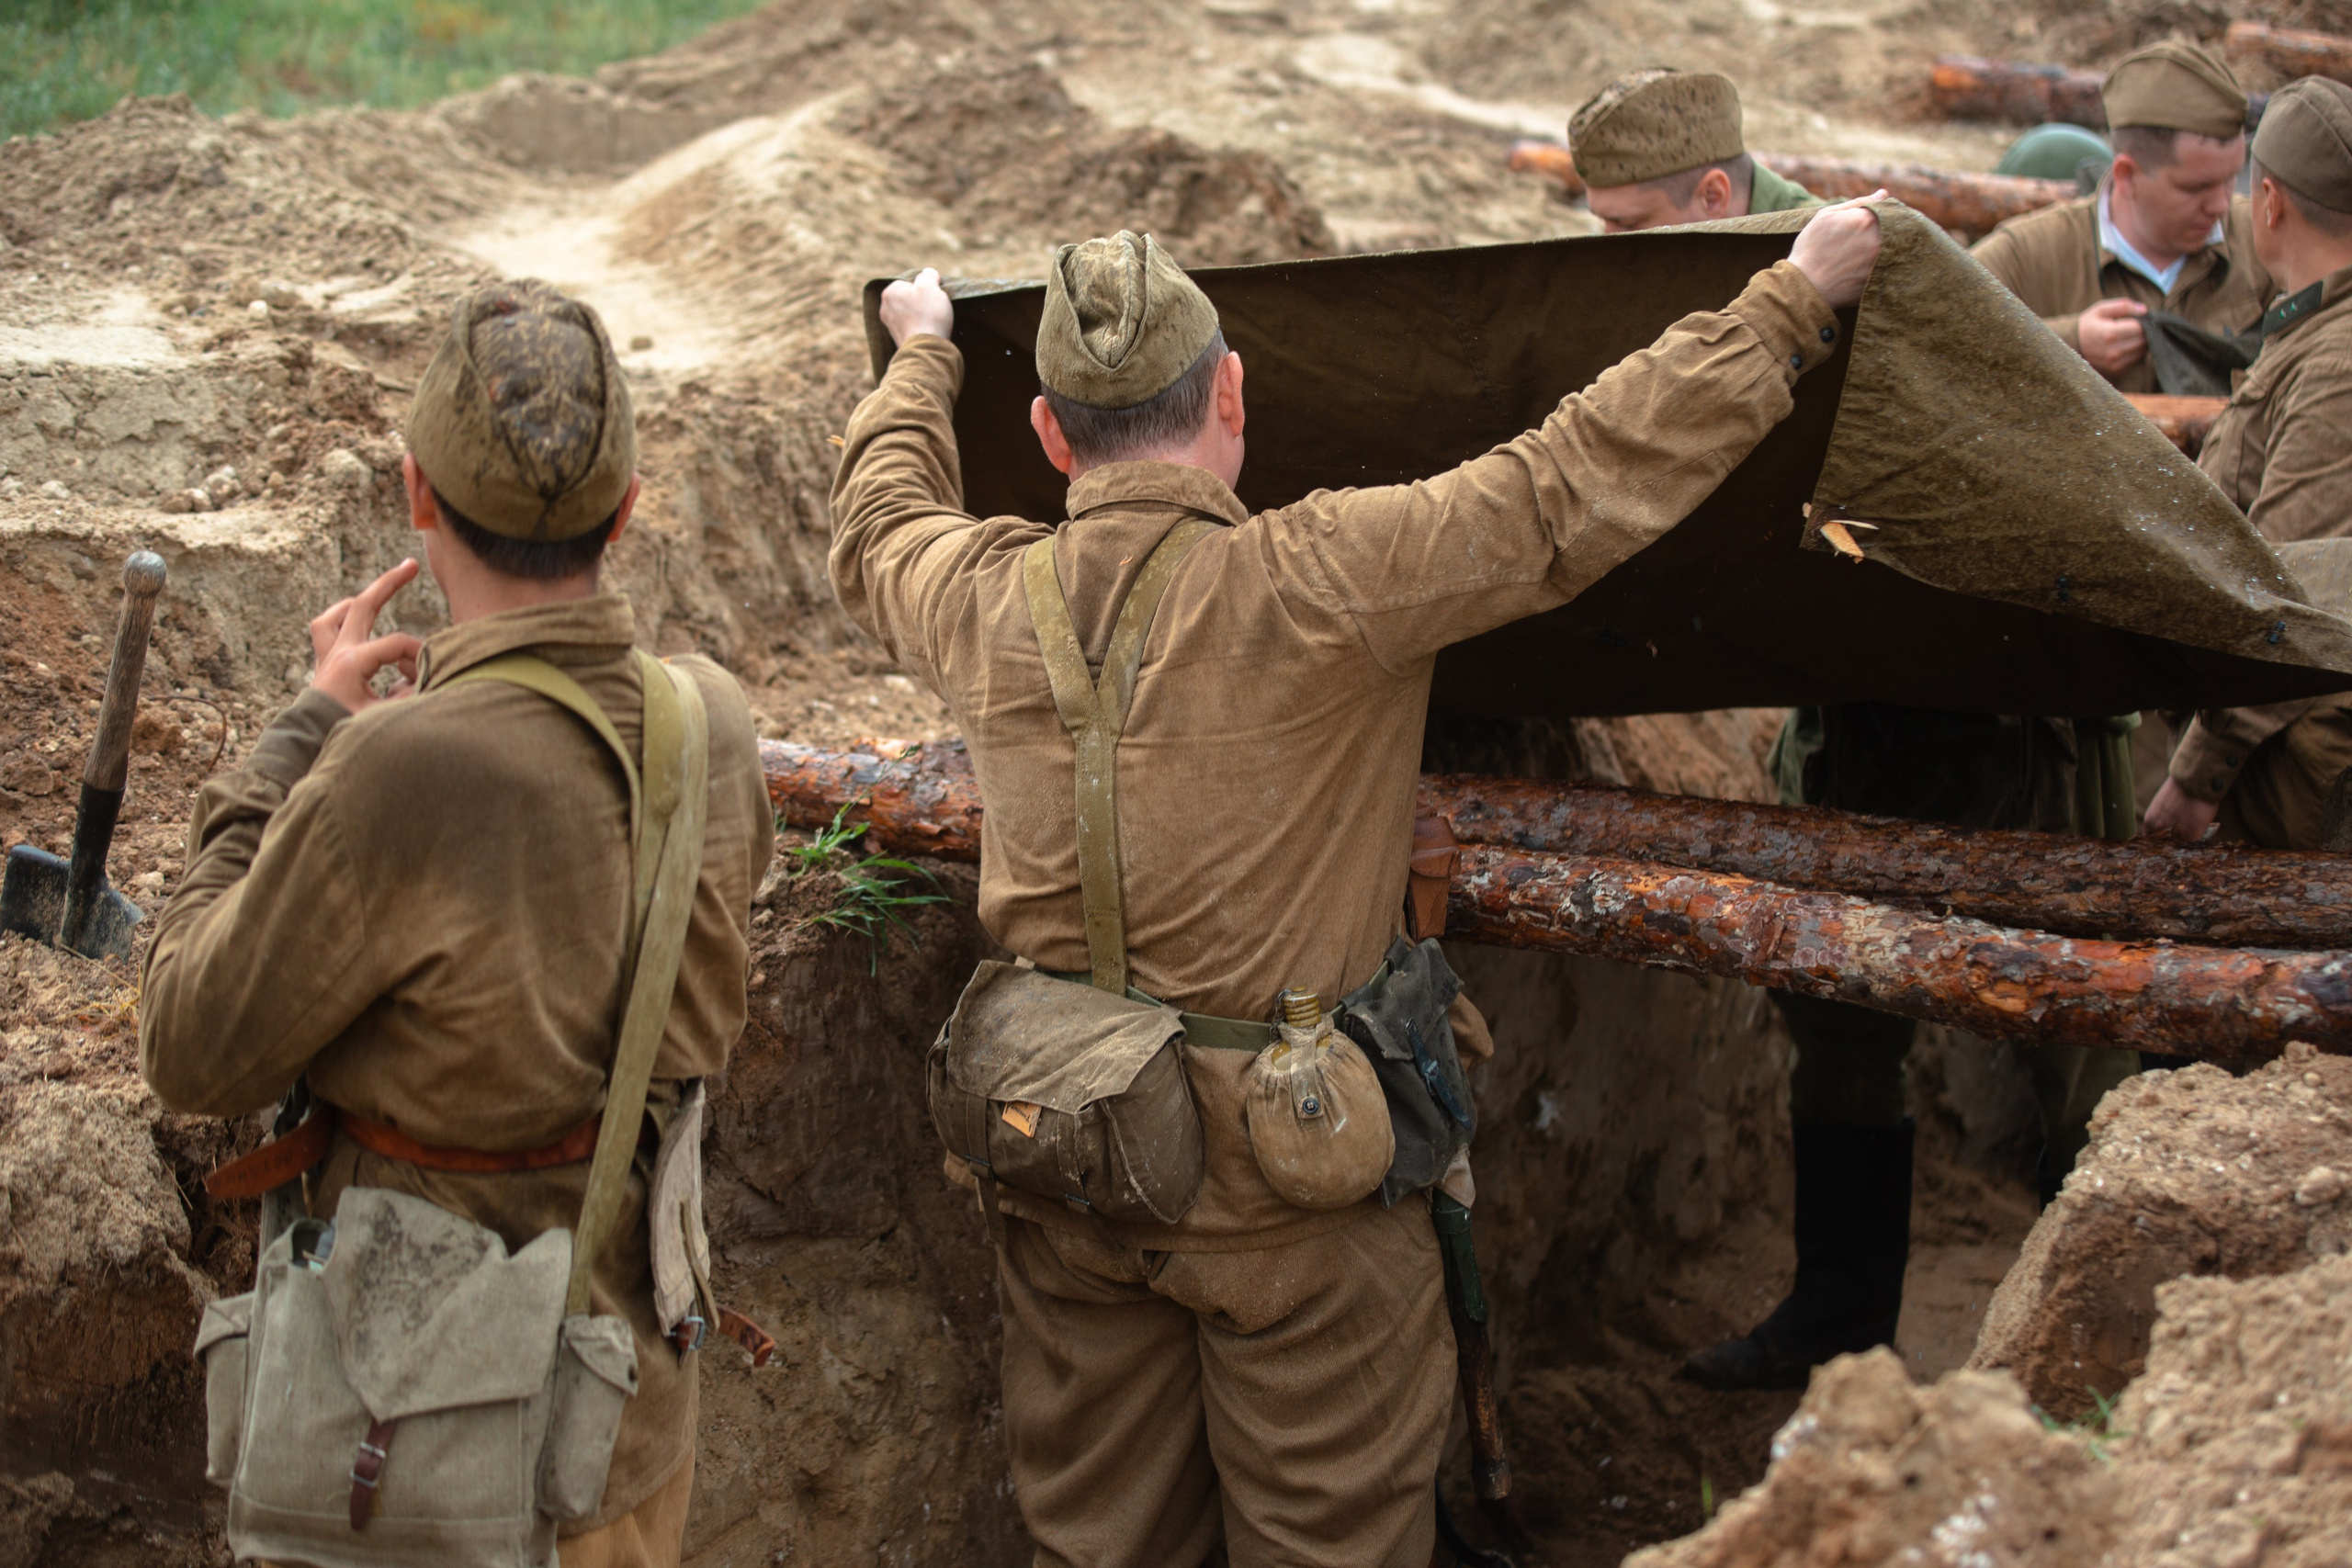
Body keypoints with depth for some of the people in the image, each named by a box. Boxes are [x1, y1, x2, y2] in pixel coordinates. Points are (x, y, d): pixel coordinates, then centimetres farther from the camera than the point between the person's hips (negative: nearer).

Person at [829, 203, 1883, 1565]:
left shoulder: (980, 598, -2)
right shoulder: (1316, 586, -19)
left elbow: (877, 528, 22)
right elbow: (1576, 490, -17)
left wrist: (922, 357, 40)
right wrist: (1795, 302, -8)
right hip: (1287, 1172, -5)